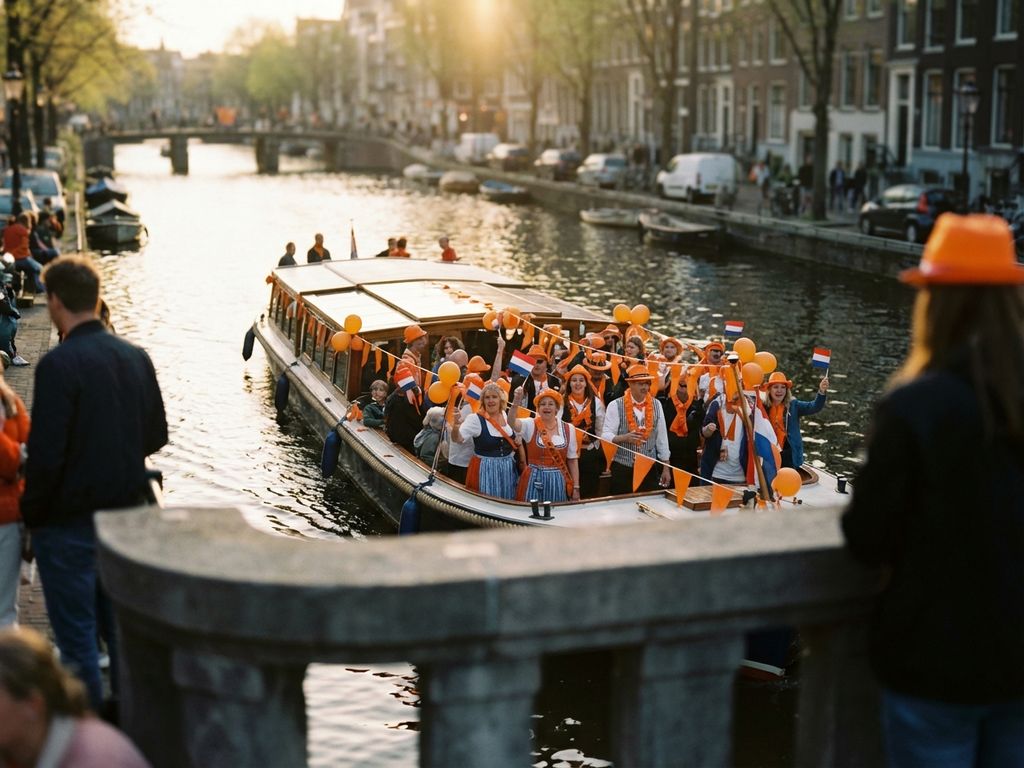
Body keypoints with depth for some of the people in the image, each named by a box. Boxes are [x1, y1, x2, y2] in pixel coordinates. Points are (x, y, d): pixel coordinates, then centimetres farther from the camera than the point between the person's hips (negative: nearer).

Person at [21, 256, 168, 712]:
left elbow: (45, 454, -20)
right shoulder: (136, 358, 2)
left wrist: (31, 514, -7)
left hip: (68, 520, -7)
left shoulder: (59, 364, -18)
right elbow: (156, 436, 9)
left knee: (76, 635, 5)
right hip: (127, 511, 7)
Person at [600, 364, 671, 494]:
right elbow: (605, 436, -11)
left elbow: (662, 437, 7)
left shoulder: (656, 405, 3)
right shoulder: (615, 406, -7)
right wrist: (625, 438, -29)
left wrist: (666, 468, 7)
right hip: (622, 469, -3)